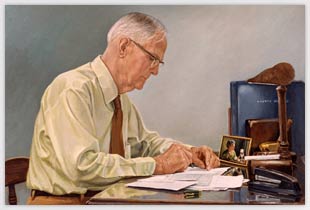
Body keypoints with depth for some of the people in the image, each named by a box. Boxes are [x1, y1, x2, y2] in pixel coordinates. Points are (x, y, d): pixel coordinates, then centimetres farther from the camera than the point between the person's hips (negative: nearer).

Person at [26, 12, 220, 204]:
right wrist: (156, 165, -19)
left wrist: (188, 153, 5)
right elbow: (82, 165, -25)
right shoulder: (74, 90, -17)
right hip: (64, 201, -7)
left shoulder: (121, 98, 8)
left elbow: (144, 142, 22)